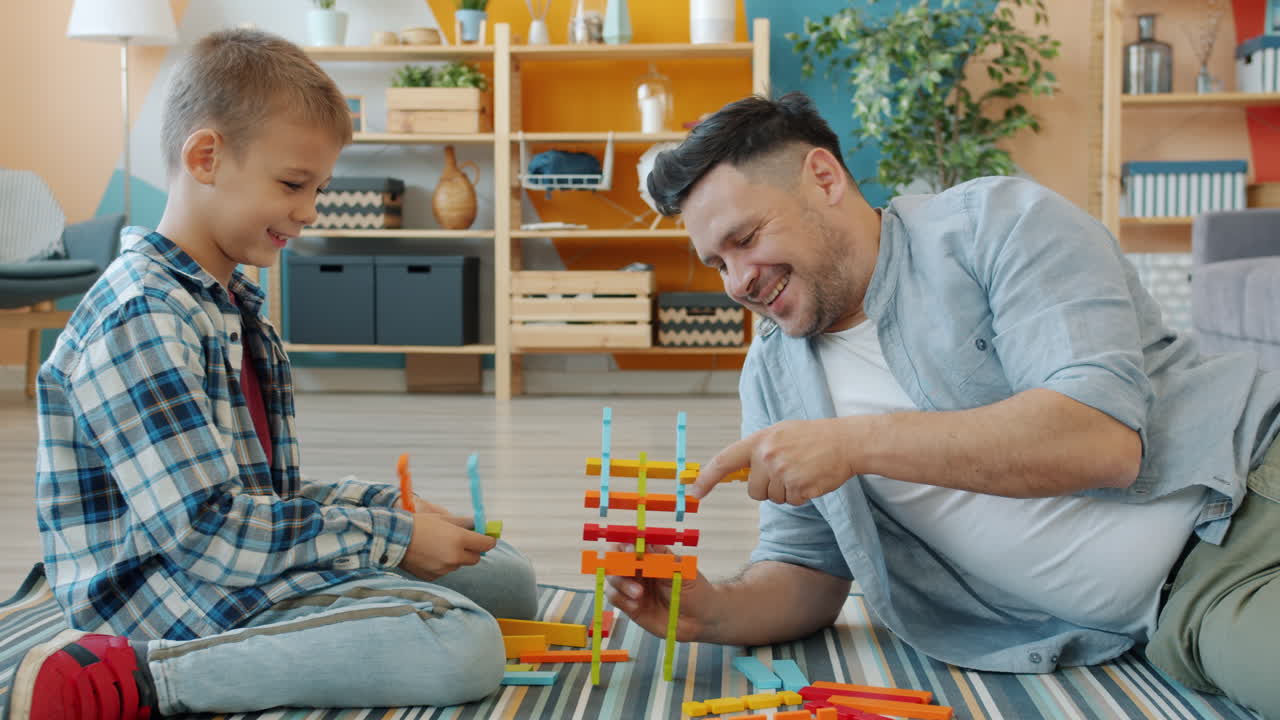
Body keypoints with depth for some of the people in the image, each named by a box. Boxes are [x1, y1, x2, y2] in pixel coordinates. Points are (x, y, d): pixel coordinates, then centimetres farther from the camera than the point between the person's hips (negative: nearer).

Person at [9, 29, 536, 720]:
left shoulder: (230, 306, 16)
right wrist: (391, 536, -18)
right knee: (465, 649, -27)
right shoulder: (141, 317, -17)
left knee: (508, 578, 14)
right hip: (173, 601, -10)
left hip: (248, 559, 10)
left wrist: (386, 503, 5)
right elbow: (200, 526, -24)